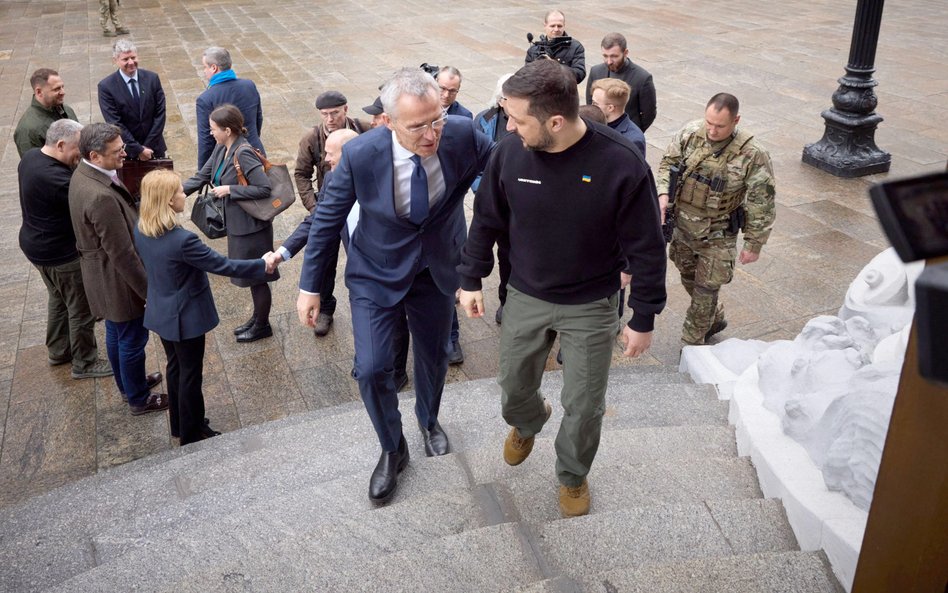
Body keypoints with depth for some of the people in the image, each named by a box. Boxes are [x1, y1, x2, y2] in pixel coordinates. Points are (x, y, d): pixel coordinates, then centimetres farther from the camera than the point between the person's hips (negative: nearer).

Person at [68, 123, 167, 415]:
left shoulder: (84, 173, -3)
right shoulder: (101, 196, -34)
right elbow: (122, 253, -28)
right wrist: (148, 289, -18)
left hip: (103, 273, 10)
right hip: (117, 279, -10)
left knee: (116, 333, 27)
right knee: (133, 339, 11)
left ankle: (128, 384, 48)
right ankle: (138, 399, 31)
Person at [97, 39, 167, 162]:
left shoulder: (152, 78, -3)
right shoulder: (106, 86, -11)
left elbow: (160, 113, -3)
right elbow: (115, 123, -13)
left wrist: (148, 146, -9)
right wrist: (138, 149, -16)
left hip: (154, 148, 2)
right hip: (125, 151, -2)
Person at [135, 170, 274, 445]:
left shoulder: (141, 230, -7)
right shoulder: (182, 240, -32)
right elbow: (222, 265, -25)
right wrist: (262, 265, -15)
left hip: (161, 313, 8)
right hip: (185, 318, -8)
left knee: (175, 368, 23)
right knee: (190, 375, 9)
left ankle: (179, 424, 40)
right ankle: (193, 434, 25)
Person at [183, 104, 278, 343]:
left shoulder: (243, 154, -24)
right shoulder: (221, 149, 3)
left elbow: (264, 188, -26)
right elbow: (202, 177, 10)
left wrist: (229, 190, -22)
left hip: (251, 225, -9)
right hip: (238, 223, 9)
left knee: (256, 277, 8)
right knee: (250, 275, 22)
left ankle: (262, 326, 25)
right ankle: (257, 318, 39)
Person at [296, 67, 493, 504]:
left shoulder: (462, 135, -25)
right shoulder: (361, 155, -28)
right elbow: (327, 219, -13)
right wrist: (309, 286, -6)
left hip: (438, 268, 2)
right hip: (377, 273, -2)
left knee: (434, 356, 20)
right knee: (372, 368, -8)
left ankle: (428, 419, 53)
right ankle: (392, 450, 22)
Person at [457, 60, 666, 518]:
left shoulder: (622, 165, -25)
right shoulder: (509, 153, -16)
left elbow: (646, 248, -14)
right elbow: (487, 220, 1)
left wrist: (643, 319, -9)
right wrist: (470, 279, 4)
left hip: (591, 307, -2)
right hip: (525, 299, 3)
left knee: (584, 407, 10)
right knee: (514, 389, 19)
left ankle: (573, 476, 40)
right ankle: (528, 423, 56)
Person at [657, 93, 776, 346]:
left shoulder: (752, 154, -23)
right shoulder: (690, 133, -11)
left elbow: (762, 204, -15)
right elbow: (668, 163, 5)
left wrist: (754, 244, -11)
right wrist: (663, 194, -13)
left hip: (716, 236, -5)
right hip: (682, 227, 5)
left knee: (705, 291, 6)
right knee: (689, 278, 23)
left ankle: (692, 346, 24)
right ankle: (715, 319, 49)